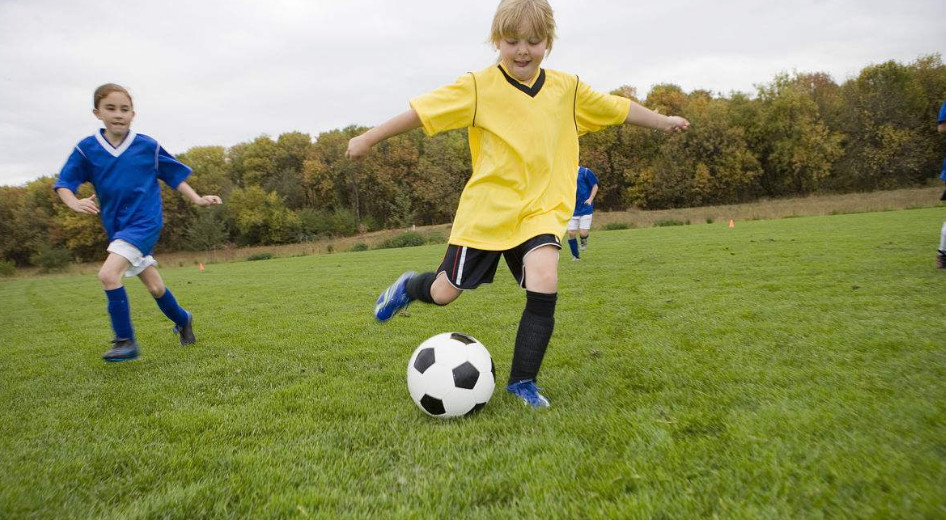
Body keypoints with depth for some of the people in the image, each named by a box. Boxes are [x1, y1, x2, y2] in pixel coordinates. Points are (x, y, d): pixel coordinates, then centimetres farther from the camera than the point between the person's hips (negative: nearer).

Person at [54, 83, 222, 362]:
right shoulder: (86, 149, 1)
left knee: (108, 274, -22)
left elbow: (174, 176, 5)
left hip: (145, 222, -4)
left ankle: (125, 341, -10)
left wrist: (198, 199, -3)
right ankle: (182, 320, 40)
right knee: (155, 287, 12)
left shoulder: (148, 146, -4)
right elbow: (63, 183, 0)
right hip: (116, 227, 4)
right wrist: (75, 202, -20)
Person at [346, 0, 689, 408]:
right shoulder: (478, 87, -7)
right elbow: (423, 111, -8)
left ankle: (522, 381, -2)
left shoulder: (568, 89, 4)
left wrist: (664, 122, 27)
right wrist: (368, 139, -7)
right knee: (444, 293, 4)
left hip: (541, 210, 2)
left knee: (544, 286, -21)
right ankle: (410, 286, 42)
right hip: (485, 209, -2)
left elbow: (618, 108, 17)